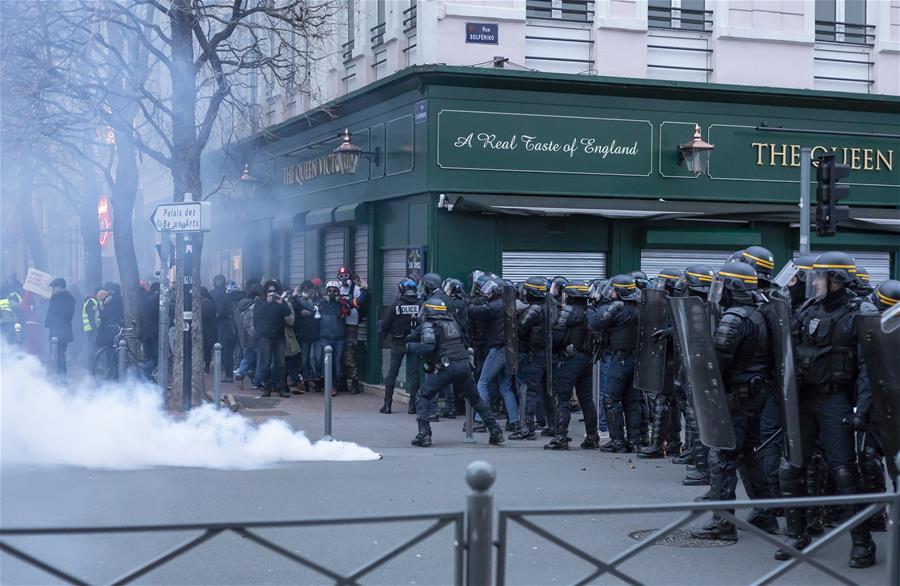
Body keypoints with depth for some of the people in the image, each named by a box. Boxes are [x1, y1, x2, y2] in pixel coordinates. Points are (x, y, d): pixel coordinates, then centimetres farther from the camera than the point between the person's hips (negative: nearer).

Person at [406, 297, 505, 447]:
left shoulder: (429, 325, 1)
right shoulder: (453, 322, 21)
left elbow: (428, 347, -14)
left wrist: (411, 346, 3)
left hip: (445, 367, -5)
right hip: (464, 365, 5)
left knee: (423, 397, 9)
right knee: (475, 399, 19)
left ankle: (424, 434, -4)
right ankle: (496, 432, 15)